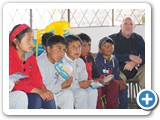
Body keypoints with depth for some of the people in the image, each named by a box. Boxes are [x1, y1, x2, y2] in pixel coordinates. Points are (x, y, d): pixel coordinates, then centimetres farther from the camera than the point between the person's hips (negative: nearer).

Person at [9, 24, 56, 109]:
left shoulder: (30, 56, 7)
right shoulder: (10, 56, -17)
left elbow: (36, 78, 5)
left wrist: (43, 89, -17)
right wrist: (37, 91, -27)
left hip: (28, 92, 7)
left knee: (49, 98, -14)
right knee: (35, 98, -28)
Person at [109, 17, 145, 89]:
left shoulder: (138, 39, 10)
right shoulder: (112, 38, 1)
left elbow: (144, 55, -1)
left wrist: (134, 63, -22)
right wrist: (129, 57, -21)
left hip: (135, 72, 4)